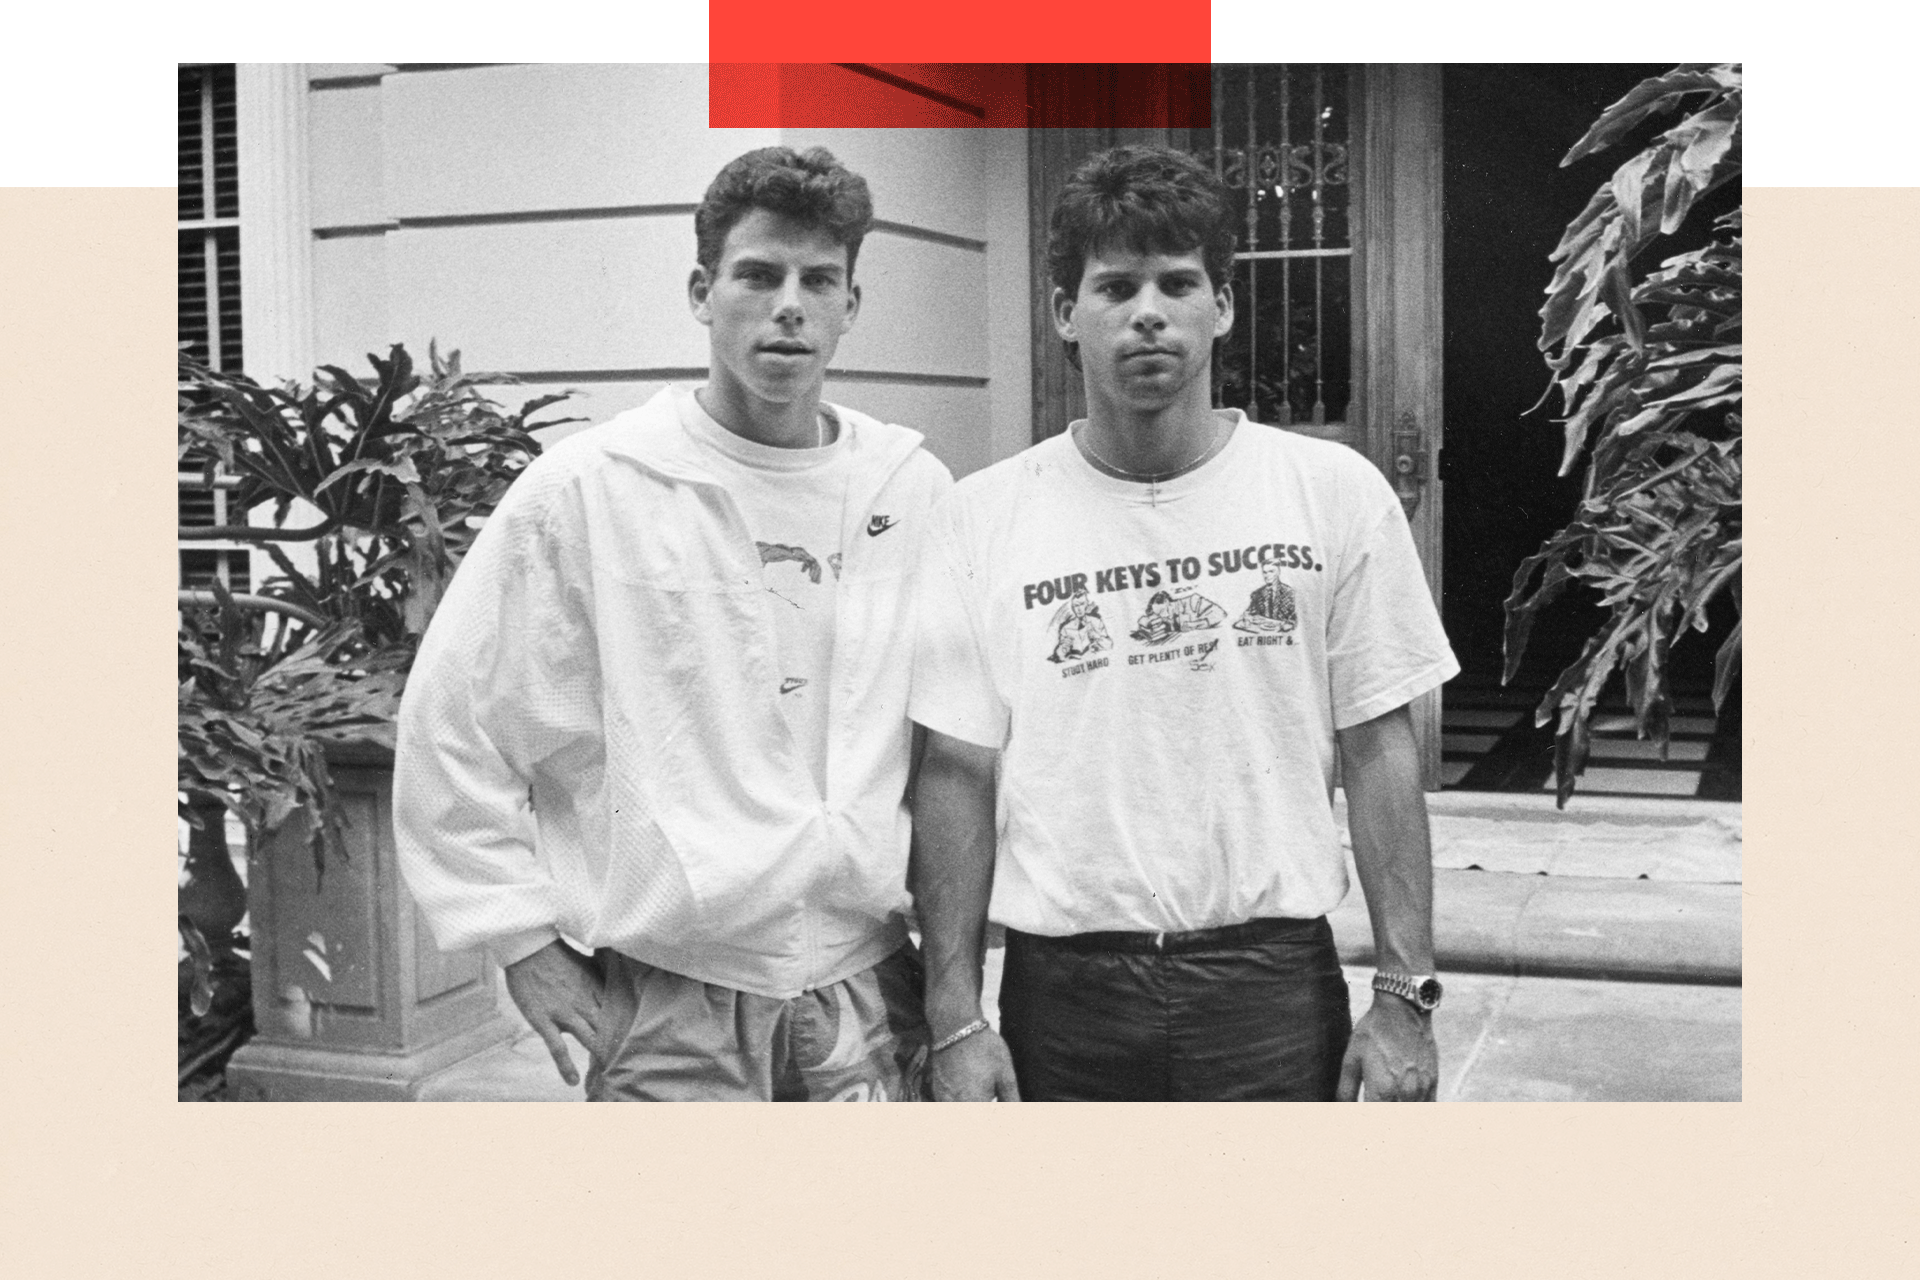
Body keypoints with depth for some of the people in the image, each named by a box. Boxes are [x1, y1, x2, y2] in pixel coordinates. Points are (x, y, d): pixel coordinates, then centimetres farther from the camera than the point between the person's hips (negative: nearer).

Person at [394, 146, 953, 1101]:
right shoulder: (585, 491, -6)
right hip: (667, 1008, -3)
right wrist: (522, 936, -4)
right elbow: (451, 728, -3)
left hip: (873, 992, 3)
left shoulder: (916, 492, 3)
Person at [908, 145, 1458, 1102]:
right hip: (1059, 985, 0)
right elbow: (958, 774, 0)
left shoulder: (1335, 492, 0)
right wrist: (954, 1020, -4)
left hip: (1276, 980, 0)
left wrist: (1405, 996, -3)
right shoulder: (981, 517, -1)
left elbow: (1379, 753, 1)